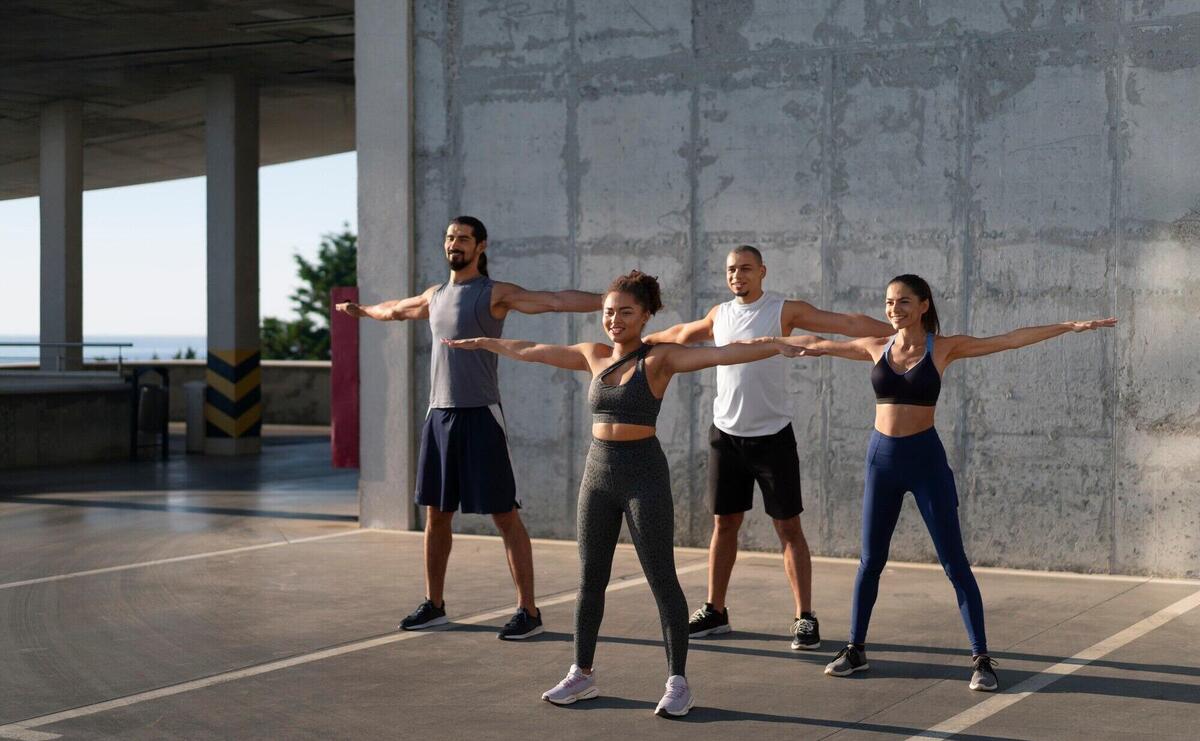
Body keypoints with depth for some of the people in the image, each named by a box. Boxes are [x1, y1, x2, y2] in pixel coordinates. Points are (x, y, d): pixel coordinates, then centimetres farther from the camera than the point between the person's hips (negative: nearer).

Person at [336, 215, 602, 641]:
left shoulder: (494, 294, -6)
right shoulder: (436, 295, 15)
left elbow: (555, 300, -18)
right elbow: (396, 309, 37)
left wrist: (609, 302, -29)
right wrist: (361, 310, 54)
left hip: (480, 415, -7)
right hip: (439, 414, 7)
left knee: (504, 514, -6)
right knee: (435, 513, 11)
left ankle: (528, 610, -2)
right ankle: (433, 605, 23)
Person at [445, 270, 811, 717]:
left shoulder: (659, 358, -7)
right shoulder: (594, 356, 8)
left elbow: (722, 354, -19)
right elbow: (529, 351, 21)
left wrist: (782, 346, -32)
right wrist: (481, 342, 32)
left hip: (644, 476, -5)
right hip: (598, 474, 5)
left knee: (662, 580, -2)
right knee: (590, 579, 11)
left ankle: (677, 682, 5)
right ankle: (582, 674, 22)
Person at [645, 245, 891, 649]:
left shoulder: (784, 311, -7)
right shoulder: (719, 314, 9)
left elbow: (848, 323, -13)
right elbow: (680, 334, 29)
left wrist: (901, 332, -22)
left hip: (772, 435, -4)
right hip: (726, 434, 4)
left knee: (788, 527, -2)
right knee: (724, 523, 11)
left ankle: (805, 618, 2)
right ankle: (715, 611, 21)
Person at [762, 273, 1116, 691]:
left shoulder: (944, 348, -3)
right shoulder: (876, 348, 5)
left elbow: (1011, 340, -8)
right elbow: (819, 344, 19)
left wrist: (1069, 327, -14)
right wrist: (771, 341, 28)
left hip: (926, 458, -3)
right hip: (882, 458, 3)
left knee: (954, 563, -3)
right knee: (870, 560, 10)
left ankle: (981, 659, 1)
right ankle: (856, 650, 23)